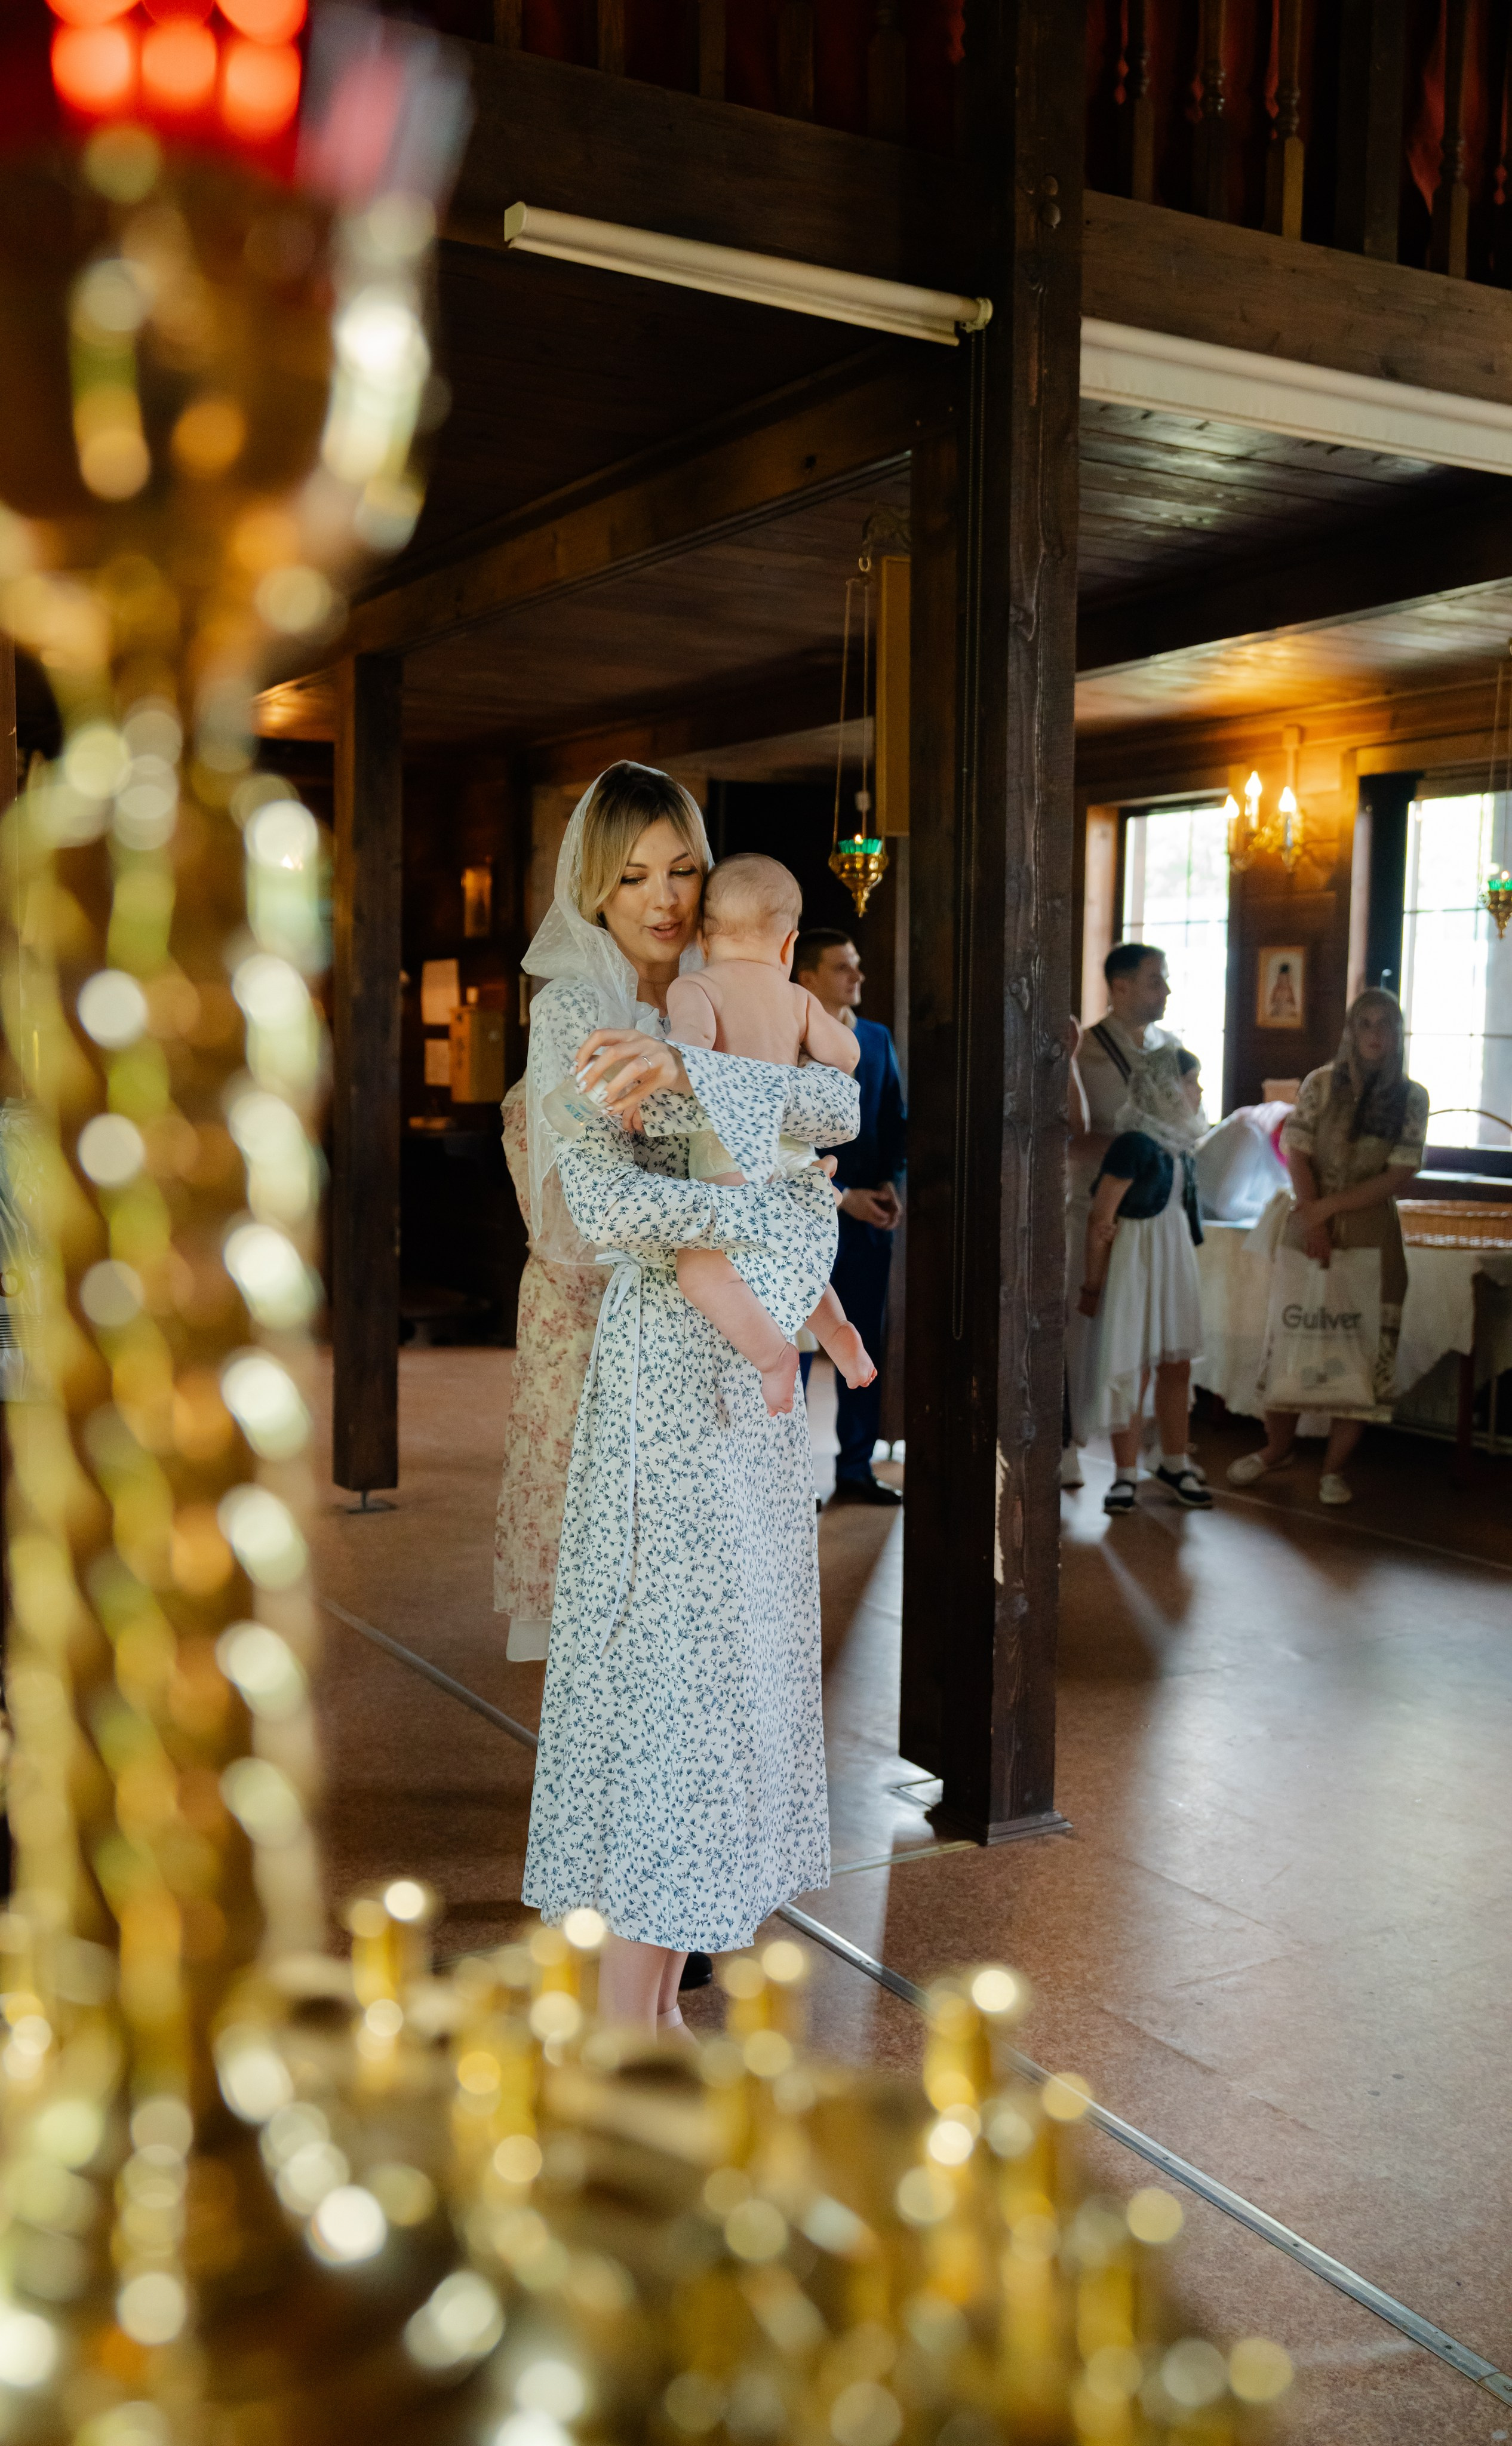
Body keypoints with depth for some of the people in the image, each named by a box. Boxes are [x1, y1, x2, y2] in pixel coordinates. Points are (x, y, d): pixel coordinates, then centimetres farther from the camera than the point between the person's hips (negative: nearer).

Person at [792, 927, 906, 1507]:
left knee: (865, 1345, 8)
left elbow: (894, 1120, 13)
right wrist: (841, 1196, -13)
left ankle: (856, 1470, 17)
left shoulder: (877, 1039, 11)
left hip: (870, 1216, 5)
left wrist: (889, 1183, -3)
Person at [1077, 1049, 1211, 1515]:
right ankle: (1125, 1473, 11)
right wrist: (1091, 1285, -15)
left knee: (1177, 1365, 12)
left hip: (1176, 1260, 8)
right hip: (1134, 1262, -8)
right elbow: (1100, 1219, -17)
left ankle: (1174, 1463, 26)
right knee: (1131, 1367, 0)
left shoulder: (1179, 1142, 6)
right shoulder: (1134, 1145, -18)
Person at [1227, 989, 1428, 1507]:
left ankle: (1335, 1468, 13)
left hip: (1372, 1235, 0)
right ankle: (1277, 1447, 24)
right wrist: (1314, 1224, -14)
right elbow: (1297, 1156, -3)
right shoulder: (1320, 1084, 2)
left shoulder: (1411, 1098, 0)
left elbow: (1398, 1177, -7)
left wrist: (1328, 1207, -13)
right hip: (1309, 1224, 0)